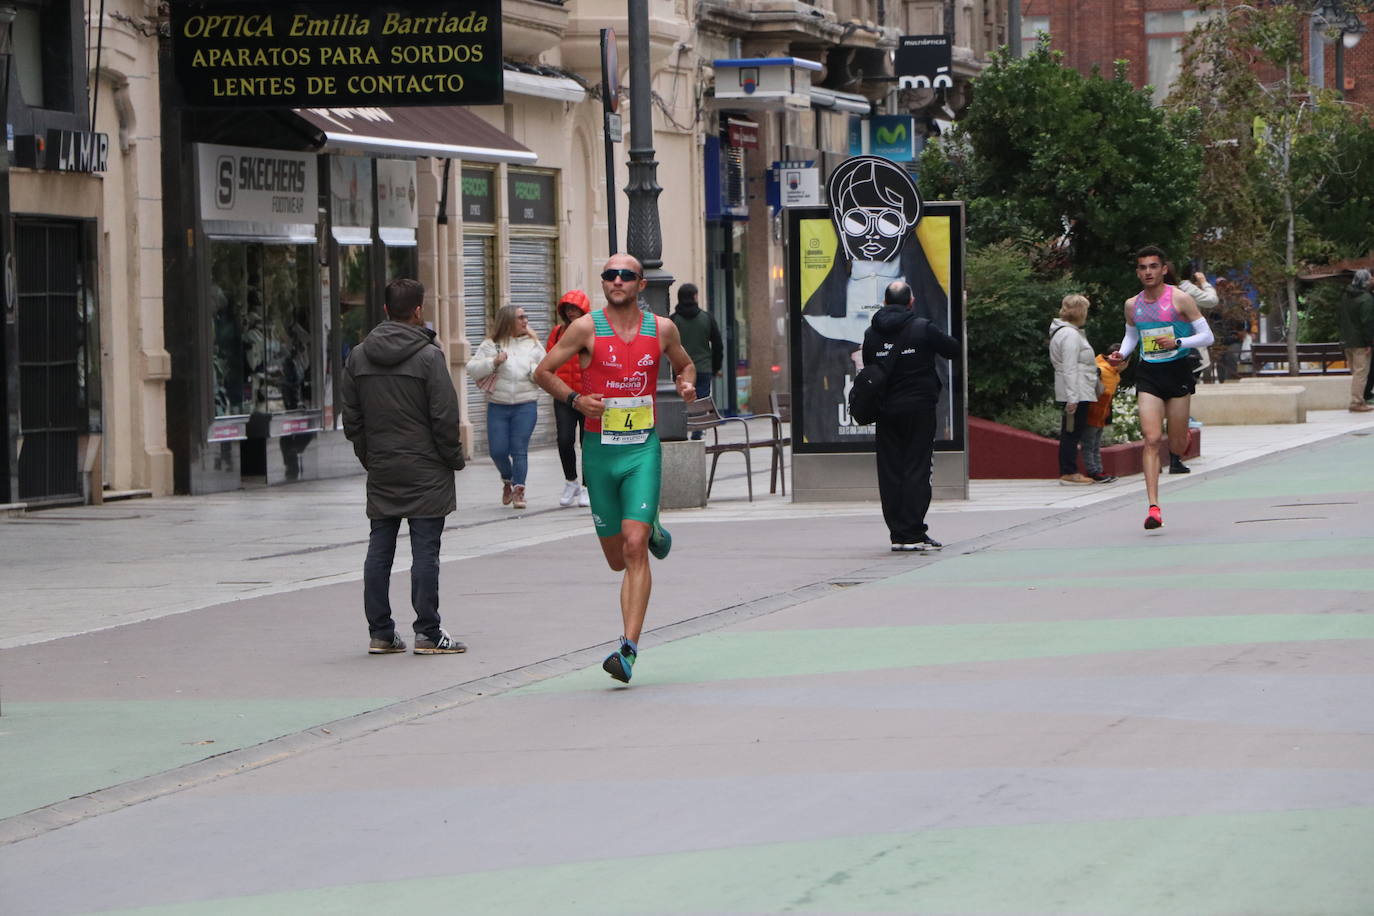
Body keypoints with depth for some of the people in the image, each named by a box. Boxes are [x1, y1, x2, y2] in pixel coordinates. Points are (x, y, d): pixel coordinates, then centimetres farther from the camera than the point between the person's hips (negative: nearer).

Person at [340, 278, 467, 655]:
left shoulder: (358, 356, 5)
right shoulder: (429, 356, -11)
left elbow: (351, 418, 9)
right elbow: (445, 416, -12)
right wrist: (454, 457, 1)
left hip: (381, 472, 5)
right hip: (425, 472, -5)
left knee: (379, 550, 9)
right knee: (425, 550, -2)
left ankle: (380, 632, 10)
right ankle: (428, 634, -1)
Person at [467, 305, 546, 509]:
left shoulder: (533, 344, 8)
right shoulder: (491, 345, 3)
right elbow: (472, 369, -2)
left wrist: (535, 370, -11)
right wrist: (493, 362, -15)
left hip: (525, 406, 0)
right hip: (498, 406, 0)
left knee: (519, 449, -6)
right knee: (497, 450, 1)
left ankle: (518, 490, 3)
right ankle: (507, 480, 28)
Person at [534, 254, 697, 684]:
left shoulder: (661, 329, 3)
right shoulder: (586, 328, -3)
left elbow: (685, 364, 23)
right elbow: (543, 371, 5)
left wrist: (687, 383, 1)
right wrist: (574, 399, -12)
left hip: (643, 448, -1)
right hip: (600, 450, 1)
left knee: (634, 549, -16)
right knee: (617, 559, 10)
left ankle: (629, 649, -16)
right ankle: (650, 530, 48)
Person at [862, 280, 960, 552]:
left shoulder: (871, 334, 5)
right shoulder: (923, 329, -8)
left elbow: (868, 368, 10)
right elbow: (953, 350, 3)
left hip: (885, 409, 4)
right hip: (919, 407, -4)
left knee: (890, 472, 7)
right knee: (917, 469, -2)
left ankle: (897, 533, 6)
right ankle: (913, 533, -7)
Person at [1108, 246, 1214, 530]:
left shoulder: (1180, 299, -7)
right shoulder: (1132, 305, 5)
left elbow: (1207, 336, -5)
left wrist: (1178, 342, -20)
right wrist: (1121, 353, 3)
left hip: (1177, 371, -2)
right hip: (1148, 374, 2)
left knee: (1177, 442, 5)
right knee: (1151, 439, -12)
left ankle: (1176, 453, 47)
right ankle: (1153, 507, -17)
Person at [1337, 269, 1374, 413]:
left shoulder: (1345, 297, 11)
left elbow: (1340, 318, 17)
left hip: (1347, 341, 9)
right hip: (1360, 342, -9)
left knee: (1355, 372, 16)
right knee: (1361, 372, -5)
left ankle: (1356, 401, 20)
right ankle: (1357, 403, -6)